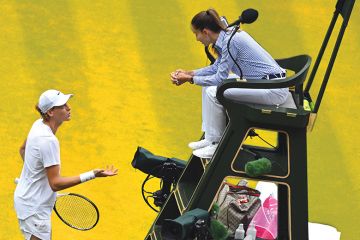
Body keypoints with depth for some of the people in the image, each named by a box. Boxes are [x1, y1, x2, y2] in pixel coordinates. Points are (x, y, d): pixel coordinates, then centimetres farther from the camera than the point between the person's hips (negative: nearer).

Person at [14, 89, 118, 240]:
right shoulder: (48, 140, -29)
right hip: (34, 209, -10)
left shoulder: (39, 125, 0)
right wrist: (92, 175, -31)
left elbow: (23, 149, 19)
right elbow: (55, 183, -28)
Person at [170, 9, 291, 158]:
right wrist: (189, 73, 15)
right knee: (209, 84, 11)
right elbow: (216, 67, 22)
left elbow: (220, 78, -16)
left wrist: (190, 79, -5)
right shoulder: (227, 36, 8)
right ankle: (210, 139, 13)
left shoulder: (231, 41, -20)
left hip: (274, 90, -10)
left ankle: (217, 145, -4)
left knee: (214, 92, -16)